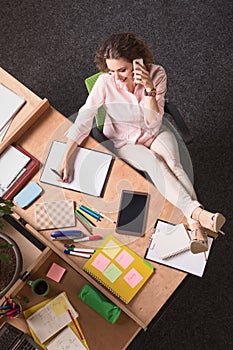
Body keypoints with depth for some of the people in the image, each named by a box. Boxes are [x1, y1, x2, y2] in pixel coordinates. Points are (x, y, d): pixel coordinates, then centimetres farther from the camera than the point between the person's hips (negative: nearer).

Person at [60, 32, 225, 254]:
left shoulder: (157, 74, -19)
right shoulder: (106, 82, -21)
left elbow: (153, 123, -22)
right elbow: (83, 120, -17)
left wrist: (149, 88, -36)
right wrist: (65, 159, -20)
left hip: (155, 134, 1)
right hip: (124, 142, -1)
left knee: (172, 164, -30)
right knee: (153, 162, -33)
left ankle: (195, 226, -39)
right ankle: (197, 212, -45)